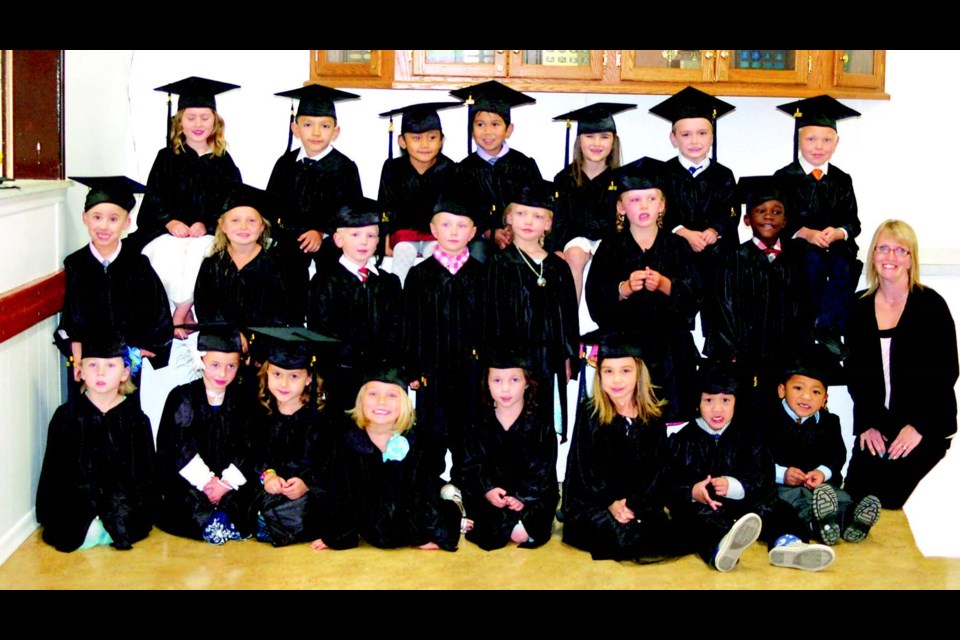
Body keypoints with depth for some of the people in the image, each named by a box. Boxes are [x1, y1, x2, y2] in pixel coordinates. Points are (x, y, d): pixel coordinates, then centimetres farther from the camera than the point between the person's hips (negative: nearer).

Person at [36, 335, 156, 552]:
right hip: (76, 507, 0)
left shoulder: (136, 419, 4)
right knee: (86, 535, -28)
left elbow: (145, 473, 6)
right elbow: (53, 471, 6)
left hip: (124, 511, 0)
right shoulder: (67, 416, 4)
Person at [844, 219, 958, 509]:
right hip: (877, 423, 4)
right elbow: (854, 371, 8)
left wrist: (918, 426, -13)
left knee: (884, 496, -20)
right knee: (854, 494, -14)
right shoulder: (860, 306, 7)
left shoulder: (931, 305, -5)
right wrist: (867, 424, -4)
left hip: (925, 426, -4)